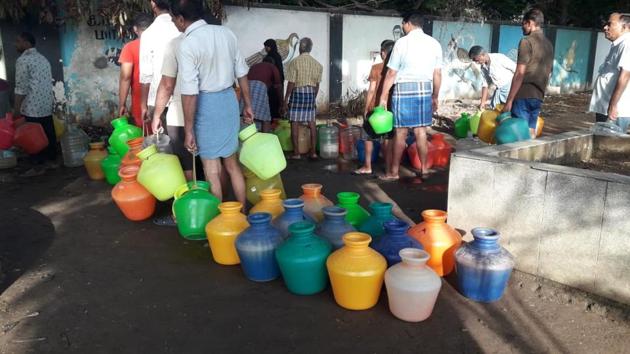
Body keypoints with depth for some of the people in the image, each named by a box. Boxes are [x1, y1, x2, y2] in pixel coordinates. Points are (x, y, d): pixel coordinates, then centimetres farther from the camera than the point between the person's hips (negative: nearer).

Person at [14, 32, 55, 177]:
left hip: (32, 107, -8)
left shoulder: (23, 60, -11)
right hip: (47, 105, 8)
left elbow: (21, 87, -15)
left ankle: (39, 166, 3)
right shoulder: (43, 58, 15)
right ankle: (52, 160, 21)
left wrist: (16, 109, -11)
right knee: (49, 134, 12)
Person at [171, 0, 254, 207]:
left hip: (207, 104, -6)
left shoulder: (187, 45, -16)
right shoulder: (226, 33, 3)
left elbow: (190, 92, -19)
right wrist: (248, 105, 18)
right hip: (229, 99, 6)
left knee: (212, 169, 6)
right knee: (232, 163, 17)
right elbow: (242, 73, 8)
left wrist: (188, 130, -14)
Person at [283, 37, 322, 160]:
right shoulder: (317, 64, 6)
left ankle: (296, 153, 2)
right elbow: (317, 84, 9)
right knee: (311, 123, 7)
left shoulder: (295, 62, -9)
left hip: (297, 92, -4)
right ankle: (313, 152, 8)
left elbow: (291, 83, -12)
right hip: (311, 93, 5)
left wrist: (286, 99, -6)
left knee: (295, 123, 1)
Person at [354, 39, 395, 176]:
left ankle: (367, 167, 13)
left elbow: (372, 90, -10)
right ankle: (388, 168, 9)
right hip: (392, 108, 3)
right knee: (388, 138, 8)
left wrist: (366, 108, -3)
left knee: (369, 137, 10)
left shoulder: (376, 68, -8)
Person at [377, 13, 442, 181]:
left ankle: (394, 172, 9)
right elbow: (437, 74, 8)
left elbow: (391, 73, -7)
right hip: (425, 90, 4)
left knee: (401, 133, 0)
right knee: (421, 131, 11)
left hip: (404, 89, -4)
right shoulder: (434, 43, 5)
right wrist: (435, 96, 19)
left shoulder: (402, 42, -7)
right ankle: (424, 169, 16)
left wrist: (383, 96, -1)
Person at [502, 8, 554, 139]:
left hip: (524, 95, -8)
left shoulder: (527, 41, -9)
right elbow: (547, 73, 18)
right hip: (538, 96, 8)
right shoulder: (549, 44, 15)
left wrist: (509, 100, -14)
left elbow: (519, 74, -14)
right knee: (531, 132, 10)